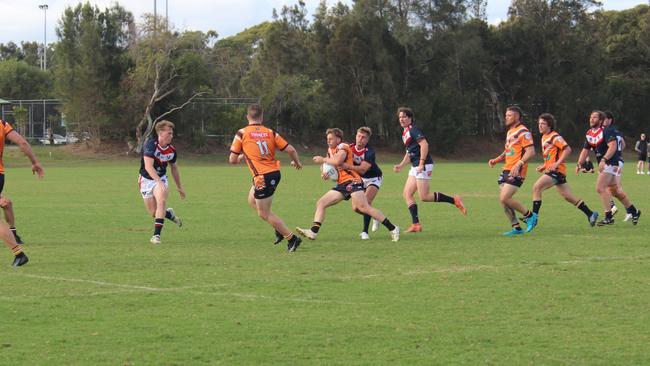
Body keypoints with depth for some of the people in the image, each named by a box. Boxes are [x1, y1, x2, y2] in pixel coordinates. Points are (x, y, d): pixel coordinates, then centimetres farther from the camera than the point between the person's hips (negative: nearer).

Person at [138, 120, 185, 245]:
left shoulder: (172, 150, -7)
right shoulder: (151, 144, -25)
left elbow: (174, 168, 11)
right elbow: (148, 166, -34)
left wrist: (179, 187, 17)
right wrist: (159, 182, -44)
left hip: (161, 179, 2)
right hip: (146, 180, -2)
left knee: (161, 201, -25)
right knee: (153, 212, 2)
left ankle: (156, 235, -23)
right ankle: (169, 214, 36)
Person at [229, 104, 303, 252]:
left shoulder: (242, 134, -4)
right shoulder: (270, 132, 5)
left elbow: (232, 160, -2)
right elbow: (290, 150, 0)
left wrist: (242, 156, 21)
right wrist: (296, 162, 21)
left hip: (262, 177, -6)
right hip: (275, 173, 6)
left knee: (264, 214, 5)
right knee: (252, 202, 27)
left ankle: (292, 238, 3)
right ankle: (279, 228, 23)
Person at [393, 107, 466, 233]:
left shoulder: (413, 130, -11)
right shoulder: (405, 133, 19)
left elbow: (424, 144, -23)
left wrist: (421, 163, -27)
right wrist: (401, 165, 20)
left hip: (423, 166, -10)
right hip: (415, 167, 10)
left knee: (424, 197, -13)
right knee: (407, 194, 3)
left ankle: (455, 200, -4)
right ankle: (416, 224, 1)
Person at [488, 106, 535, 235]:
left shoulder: (523, 132, -11)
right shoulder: (510, 132, 20)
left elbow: (531, 151, -18)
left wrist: (519, 164, -28)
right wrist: (496, 160, 14)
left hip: (516, 172, -10)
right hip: (506, 170, 10)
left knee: (504, 198, -17)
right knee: (503, 200, 3)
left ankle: (529, 215, -1)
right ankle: (516, 227, 10)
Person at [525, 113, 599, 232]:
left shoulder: (554, 137, -10)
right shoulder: (544, 137, 18)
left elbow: (567, 149, -19)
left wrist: (557, 164, -24)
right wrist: (544, 166, 16)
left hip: (557, 170, -10)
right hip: (551, 170, 10)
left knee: (536, 188, -20)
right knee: (568, 196, 12)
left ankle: (534, 217, -20)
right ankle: (590, 214, 19)